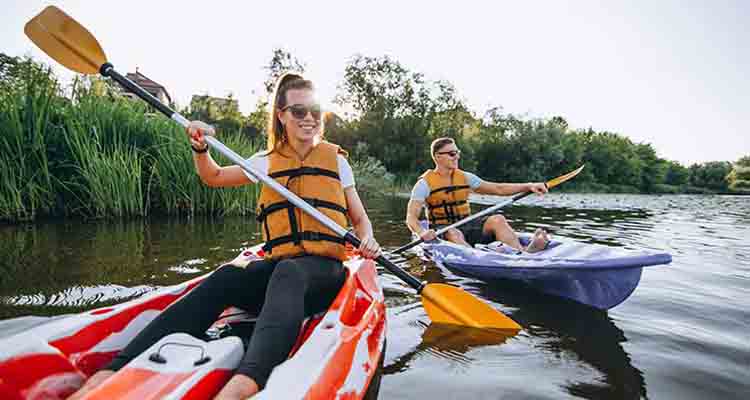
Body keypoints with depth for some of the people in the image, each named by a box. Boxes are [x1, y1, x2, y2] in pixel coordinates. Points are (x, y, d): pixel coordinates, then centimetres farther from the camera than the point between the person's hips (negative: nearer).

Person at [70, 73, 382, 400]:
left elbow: (360, 218, 13)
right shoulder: (268, 161, 15)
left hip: (324, 268, -2)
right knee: (226, 278, -30)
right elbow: (214, 177, 21)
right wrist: (200, 149, 0)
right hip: (278, 266, 3)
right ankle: (116, 370, -39)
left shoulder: (335, 159, 10)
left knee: (287, 274, -38)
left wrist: (367, 240, -10)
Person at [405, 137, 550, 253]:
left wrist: (528, 186, -2)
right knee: (454, 233, -38)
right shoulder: (425, 184, -6)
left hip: (466, 226, 4)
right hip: (442, 230, -4)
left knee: (497, 219, -22)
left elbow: (498, 189, 10)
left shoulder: (465, 177, 10)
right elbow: (411, 217, -15)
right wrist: (422, 232, -37)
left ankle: (524, 252, -44)